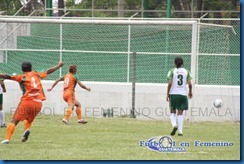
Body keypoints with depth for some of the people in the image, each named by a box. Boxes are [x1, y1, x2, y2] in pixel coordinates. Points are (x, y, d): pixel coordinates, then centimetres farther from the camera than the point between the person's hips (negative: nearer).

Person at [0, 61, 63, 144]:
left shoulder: (22, 77, 5)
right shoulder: (37, 75, 18)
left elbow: (8, 77, -9)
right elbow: (48, 71, 34)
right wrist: (58, 66, 49)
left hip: (27, 101, -4)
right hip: (38, 103, 4)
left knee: (14, 121, -2)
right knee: (28, 120, 25)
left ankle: (7, 138, -16)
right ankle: (27, 129, -6)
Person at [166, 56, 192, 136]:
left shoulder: (172, 71, -3)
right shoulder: (186, 72, 2)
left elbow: (170, 83, -10)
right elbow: (190, 84, -2)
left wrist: (167, 94, -2)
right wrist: (190, 92, 16)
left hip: (173, 94, -2)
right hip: (183, 94, 2)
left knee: (173, 112, 11)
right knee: (180, 113, 7)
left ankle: (174, 125, -15)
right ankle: (180, 131, 1)